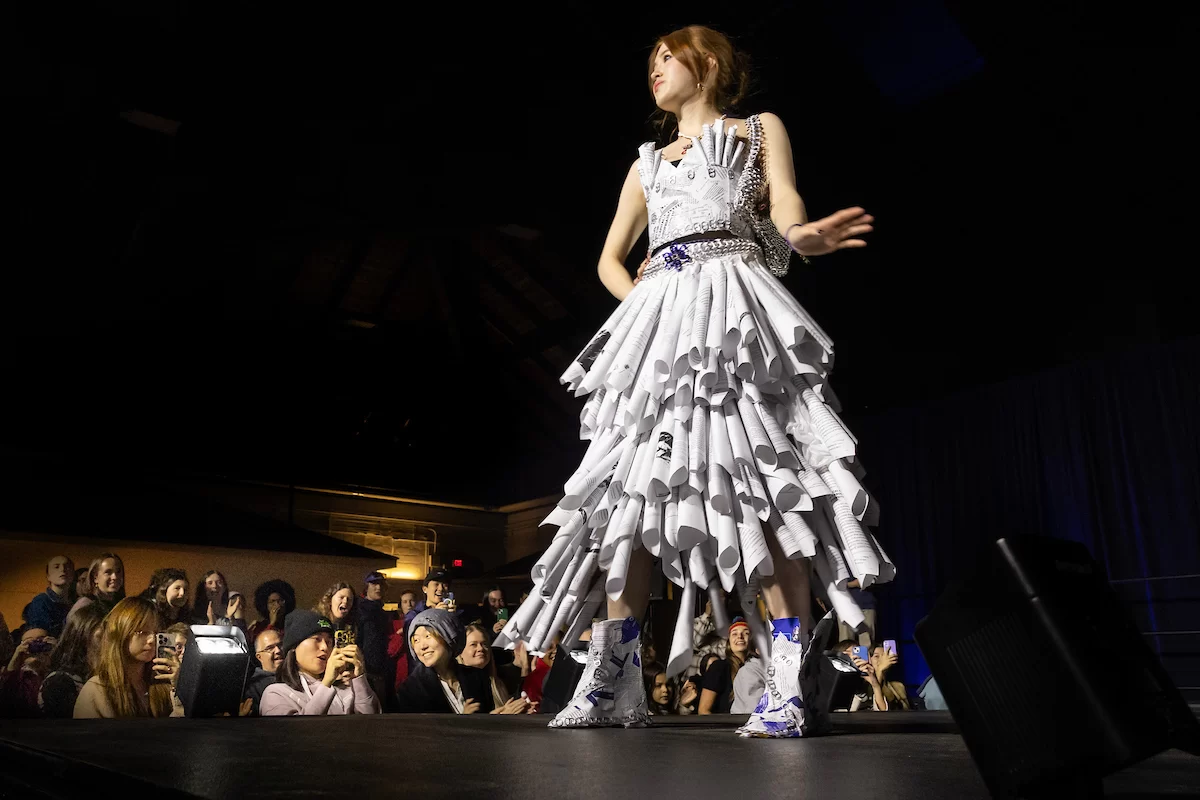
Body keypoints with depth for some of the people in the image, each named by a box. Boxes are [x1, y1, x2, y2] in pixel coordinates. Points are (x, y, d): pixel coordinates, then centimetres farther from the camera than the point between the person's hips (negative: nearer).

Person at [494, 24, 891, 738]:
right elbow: (610, 260, 29)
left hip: (733, 301, -4)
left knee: (761, 479, -18)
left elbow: (785, 201, 2)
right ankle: (611, 683, -8)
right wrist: (640, 302, 7)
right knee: (634, 487, -8)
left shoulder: (760, 129, 21)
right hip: (658, 320, 4)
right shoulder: (648, 163, 31)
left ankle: (791, 690, -19)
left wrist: (800, 236, -23)